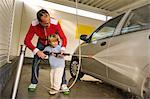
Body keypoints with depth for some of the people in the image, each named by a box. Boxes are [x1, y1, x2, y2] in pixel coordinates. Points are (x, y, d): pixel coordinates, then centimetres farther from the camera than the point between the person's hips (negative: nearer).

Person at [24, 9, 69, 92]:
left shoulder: (55, 23, -35)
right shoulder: (34, 25, -31)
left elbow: (63, 38, -27)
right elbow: (27, 40, -25)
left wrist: (62, 49, -42)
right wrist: (37, 51, -36)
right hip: (41, 43, 1)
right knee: (35, 63, -5)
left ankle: (63, 84, 0)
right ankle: (34, 83, 15)